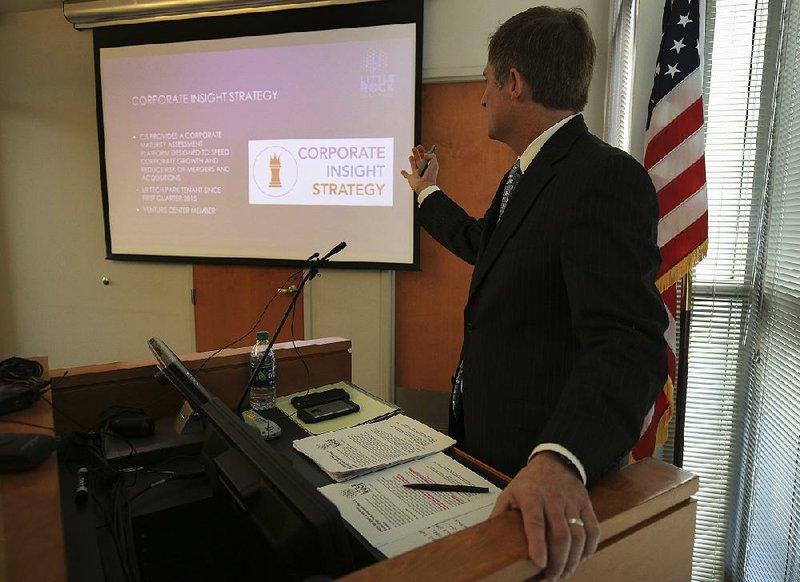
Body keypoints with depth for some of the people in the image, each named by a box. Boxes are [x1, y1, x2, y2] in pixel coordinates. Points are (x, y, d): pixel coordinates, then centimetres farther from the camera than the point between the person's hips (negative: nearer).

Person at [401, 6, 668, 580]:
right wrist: (428, 193, 39)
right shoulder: (526, 175, 9)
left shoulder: (607, 178, -23)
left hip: (546, 469, -9)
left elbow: (627, 342, -33)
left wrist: (560, 461, -47)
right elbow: (482, 241, 27)